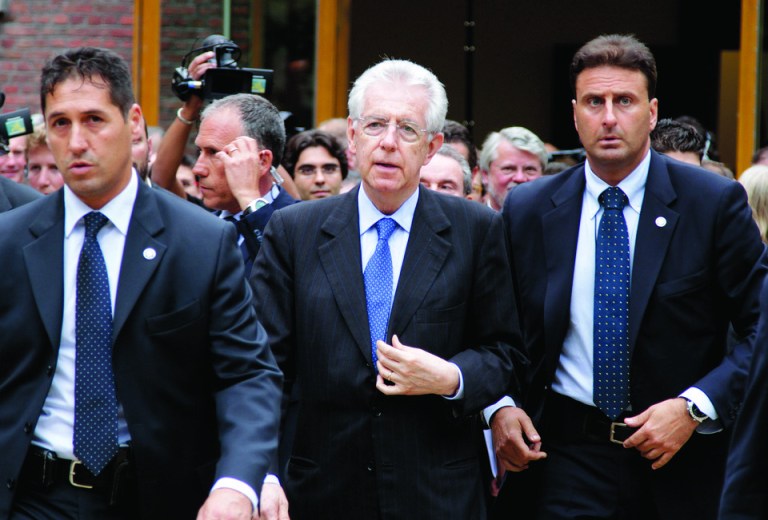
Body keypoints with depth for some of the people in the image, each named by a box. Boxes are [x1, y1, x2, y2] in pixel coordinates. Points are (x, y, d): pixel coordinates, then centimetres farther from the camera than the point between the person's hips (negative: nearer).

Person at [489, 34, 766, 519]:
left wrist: (695, 407, -16)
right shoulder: (529, 209, 2)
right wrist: (499, 407, -5)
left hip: (680, 460, -1)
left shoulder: (715, 202, -5)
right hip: (566, 456, 1)